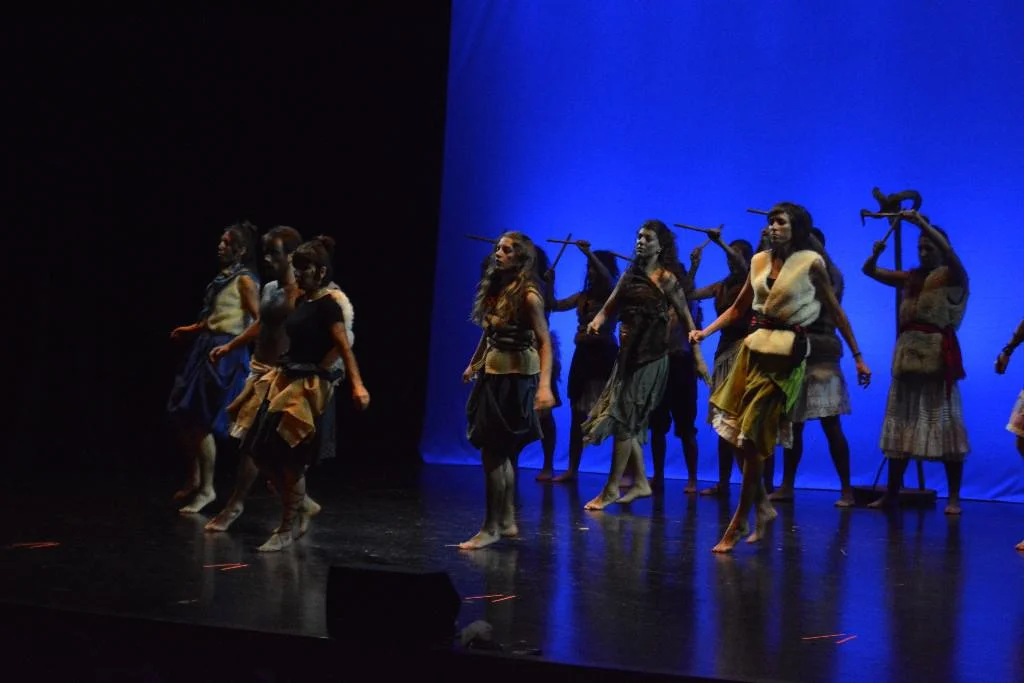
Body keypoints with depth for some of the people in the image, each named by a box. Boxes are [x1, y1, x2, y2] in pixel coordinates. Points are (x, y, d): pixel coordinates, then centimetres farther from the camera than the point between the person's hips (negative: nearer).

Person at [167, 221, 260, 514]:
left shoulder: (245, 280, -10)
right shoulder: (224, 276, 15)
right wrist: (190, 329, 35)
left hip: (226, 354, -9)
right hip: (206, 348, 9)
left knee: (201, 421, -8)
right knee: (182, 415, 10)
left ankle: (206, 489, 3)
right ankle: (194, 480, 24)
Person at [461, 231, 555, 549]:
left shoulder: (527, 295, -15)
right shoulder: (496, 288, 9)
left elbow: (544, 342, -20)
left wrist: (544, 385, -29)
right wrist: (473, 365, 27)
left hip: (515, 376, -8)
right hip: (493, 373, 8)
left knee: (493, 451, -8)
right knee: (503, 452, 13)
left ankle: (491, 528, -3)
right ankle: (507, 521, 22)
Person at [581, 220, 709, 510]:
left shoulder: (666, 278, -7)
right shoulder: (630, 274, 11)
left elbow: (686, 318, -6)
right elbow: (609, 307, 7)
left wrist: (698, 358, -8)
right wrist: (596, 322, -16)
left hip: (650, 356, -7)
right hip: (628, 353, 7)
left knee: (623, 419, -6)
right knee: (628, 421, 8)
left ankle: (611, 489, 0)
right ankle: (640, 483, 18)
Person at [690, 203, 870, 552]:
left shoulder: (811, 262, -6)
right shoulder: (759, 260, 8)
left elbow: (836, 312, -1)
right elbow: (738, 308, 15)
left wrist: (857, 357, 0)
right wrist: (704, 332, 2)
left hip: (785, 353, -6)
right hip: (754, 346, 6)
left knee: (753, 438, -5)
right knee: (733, 430, 3)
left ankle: (739, 522, 6)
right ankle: (762, 505, 19)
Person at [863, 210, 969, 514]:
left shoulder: (953, 276, 0)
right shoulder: (910, 278, 15)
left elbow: (949, 252, -21)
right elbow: (870, 270, 17)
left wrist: (921, 223, -23)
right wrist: (876, 253, -4)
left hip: (938, 353, -6)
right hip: (907, 352, 6)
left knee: (944, 423, -5)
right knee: (901, 423, 7)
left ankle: (954, 497, -3)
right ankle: (892, 492, 11)